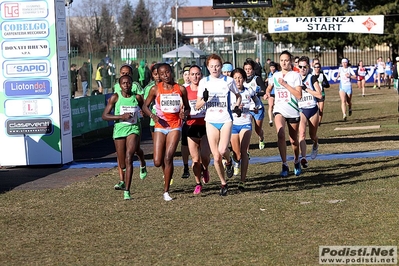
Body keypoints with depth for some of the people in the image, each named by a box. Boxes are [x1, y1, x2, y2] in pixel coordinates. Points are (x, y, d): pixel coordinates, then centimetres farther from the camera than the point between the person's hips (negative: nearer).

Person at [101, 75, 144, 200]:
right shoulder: (115, 98, -3)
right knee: (122, 165, 8)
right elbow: (104, 116, -6)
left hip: (133, 129, -1)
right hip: (119, 130, 1)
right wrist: (121, 116, -16)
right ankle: (124, 181, 47)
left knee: (129, 158, -21)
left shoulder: (137, 98, 1)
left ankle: (127, 191, -21)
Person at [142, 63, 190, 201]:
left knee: (168, 158, -13)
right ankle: (166, 172, 34)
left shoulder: (180, 89, 2)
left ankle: (166, 191, -4)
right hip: (160, 127, 1)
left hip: (175, 127, -1)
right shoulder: (155, 89, 1)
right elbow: (145, 106, 8)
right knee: (157, 162, -4)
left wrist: (184, 113, -10)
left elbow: (187, 107, 14)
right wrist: (153, 116, -12)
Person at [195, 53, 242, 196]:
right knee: (216, 156, -1)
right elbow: (197, 106, 4)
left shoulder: (228, 80, 1)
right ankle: (223, 183, 16)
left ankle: (229, 162, 14)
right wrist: (204, 99, -18)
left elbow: (238, 95, 18)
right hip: (211, 120, 2)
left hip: (225, 120, -1)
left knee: (223, 150, -21)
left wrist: (237, 106, -2)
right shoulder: (204, 82, 3)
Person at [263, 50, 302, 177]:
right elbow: (269, 87, 29)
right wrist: (267, 93, 6)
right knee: (280, 134, -24)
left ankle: (296, 162, 37)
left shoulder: (295, 75, -4)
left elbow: (299, 95, -14)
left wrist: (285, 84, -17)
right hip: (279, 109, 2)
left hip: (293, 111, -2)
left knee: (294, 140, 9)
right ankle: (284, 165, -20)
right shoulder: (275, 75, 8)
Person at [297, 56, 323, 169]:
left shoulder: (312, 78, -3)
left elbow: (319, 95, -13)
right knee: (302, 133, -20)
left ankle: (315, 146, 48)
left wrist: (306, 88, -18)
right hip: (301, 110, 1)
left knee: (312, 135, 11)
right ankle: (303, 158, -28)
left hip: (313, 109, -1)